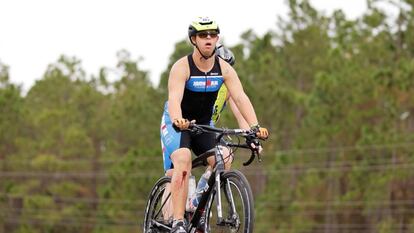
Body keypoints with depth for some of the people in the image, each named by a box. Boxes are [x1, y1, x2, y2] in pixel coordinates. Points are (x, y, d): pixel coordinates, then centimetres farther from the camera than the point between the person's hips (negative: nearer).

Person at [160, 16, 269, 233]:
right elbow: (174, 98, -37)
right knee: (183, 160, -30)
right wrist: (178, 121, -59)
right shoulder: (182, 67, -22)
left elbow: (240, 97, -21)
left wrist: (255, 127, -37)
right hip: (178, 124, -4)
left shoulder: (224, 69, -11)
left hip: (204, 124, 4)